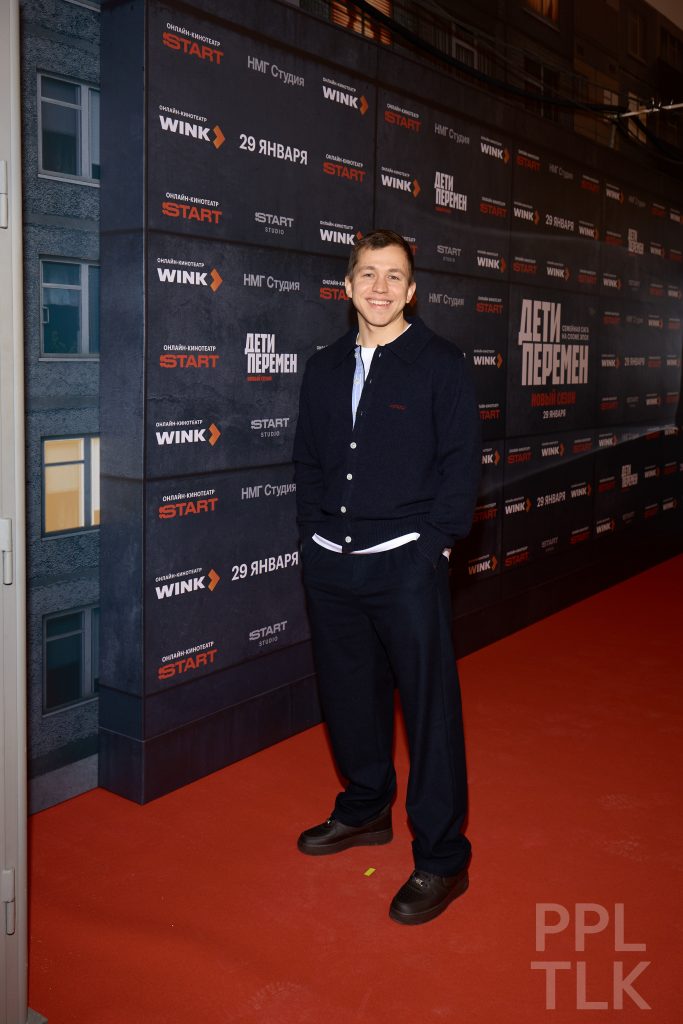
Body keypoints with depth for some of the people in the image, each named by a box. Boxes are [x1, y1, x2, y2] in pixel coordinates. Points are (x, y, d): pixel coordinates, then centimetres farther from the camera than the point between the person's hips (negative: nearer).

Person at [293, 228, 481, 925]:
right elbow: (307, 459, 16)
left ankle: (442, 859, 13)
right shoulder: (324, 369, 12)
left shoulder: (441, 365, -2)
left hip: (407, 564, -5)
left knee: (429, 706, 0)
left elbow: (461, 462, -5)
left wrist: (431, 545, -11)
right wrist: (313, 534, 6)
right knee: (347, 696, 16)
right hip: (330, 566, 5)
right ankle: (365, 809, 37)